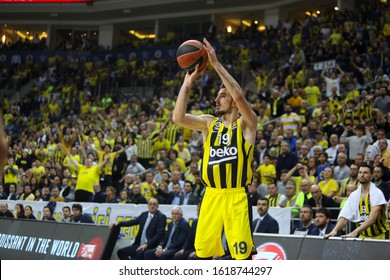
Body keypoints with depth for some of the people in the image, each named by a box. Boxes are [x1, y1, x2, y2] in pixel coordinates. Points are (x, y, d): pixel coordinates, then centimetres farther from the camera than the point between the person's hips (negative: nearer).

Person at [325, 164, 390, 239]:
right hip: (363, 236, 4)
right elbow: (345, 216, 0)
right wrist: (335, 230, -19)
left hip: (380, 236, -4)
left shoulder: (377, 193, -10)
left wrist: (355, 232, -30)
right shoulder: (354, 195, 5)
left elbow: (372, 218, -21)